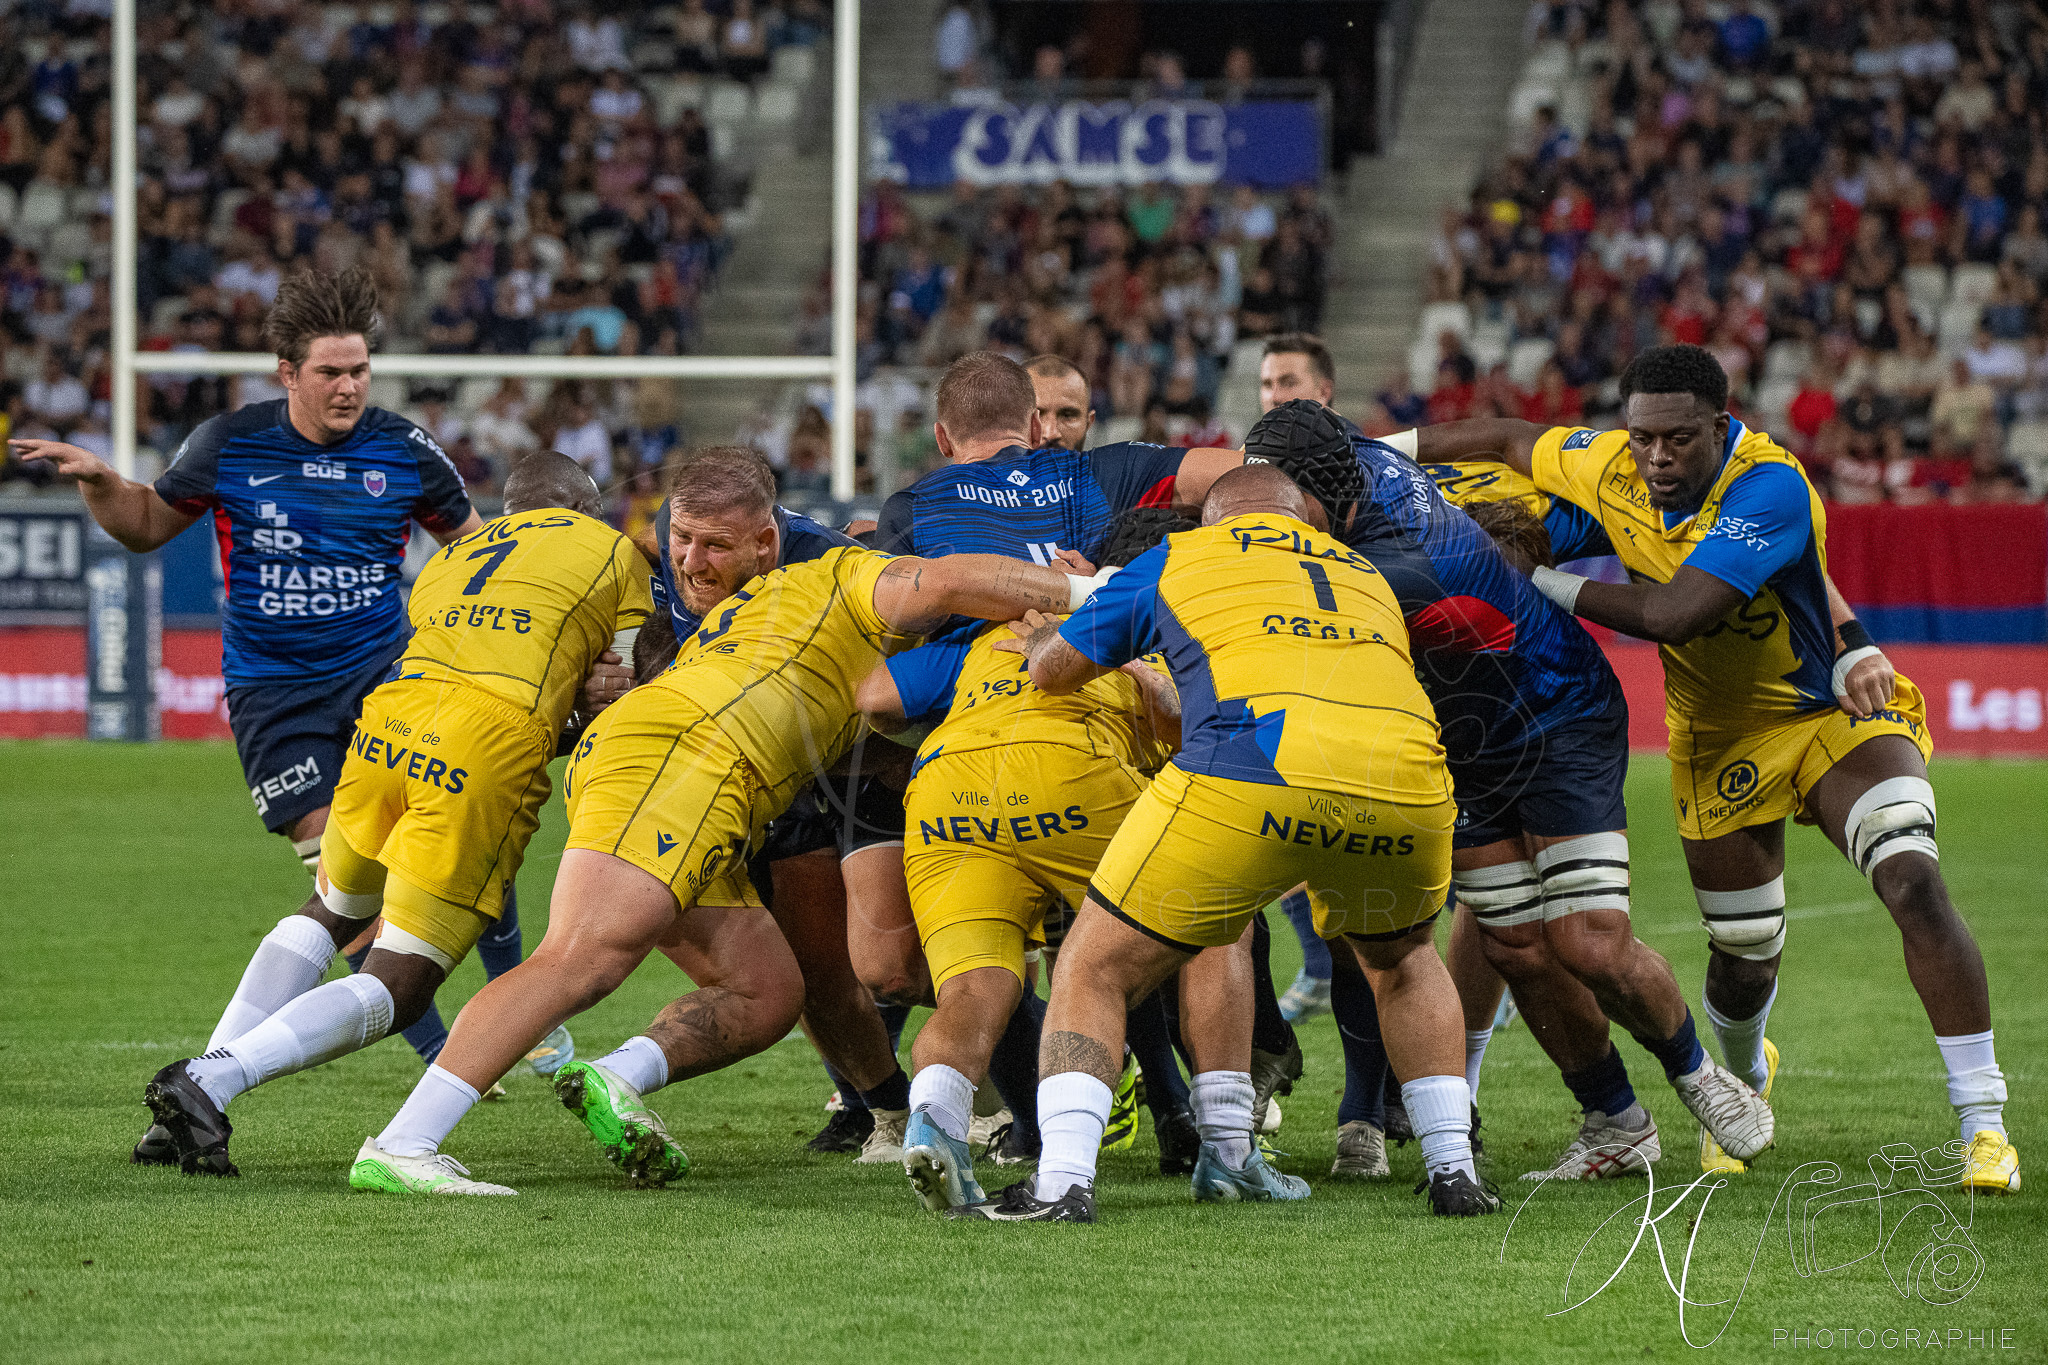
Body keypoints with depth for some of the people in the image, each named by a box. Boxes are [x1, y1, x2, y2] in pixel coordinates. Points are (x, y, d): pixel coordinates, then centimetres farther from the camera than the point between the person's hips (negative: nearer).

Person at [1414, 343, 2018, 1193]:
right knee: (1742, 954, 8)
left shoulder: (1770, 485, -33)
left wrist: (1545, 582, -28)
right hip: (1723, 743, 4)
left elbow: (1676, 612, -40)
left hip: (1843, 712, -4)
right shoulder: (1604, 469, -15)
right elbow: (1512, 439, 6)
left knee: (1914, 884, -25)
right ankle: (1743, 1079, 45)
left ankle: (1983, 1126, -18)